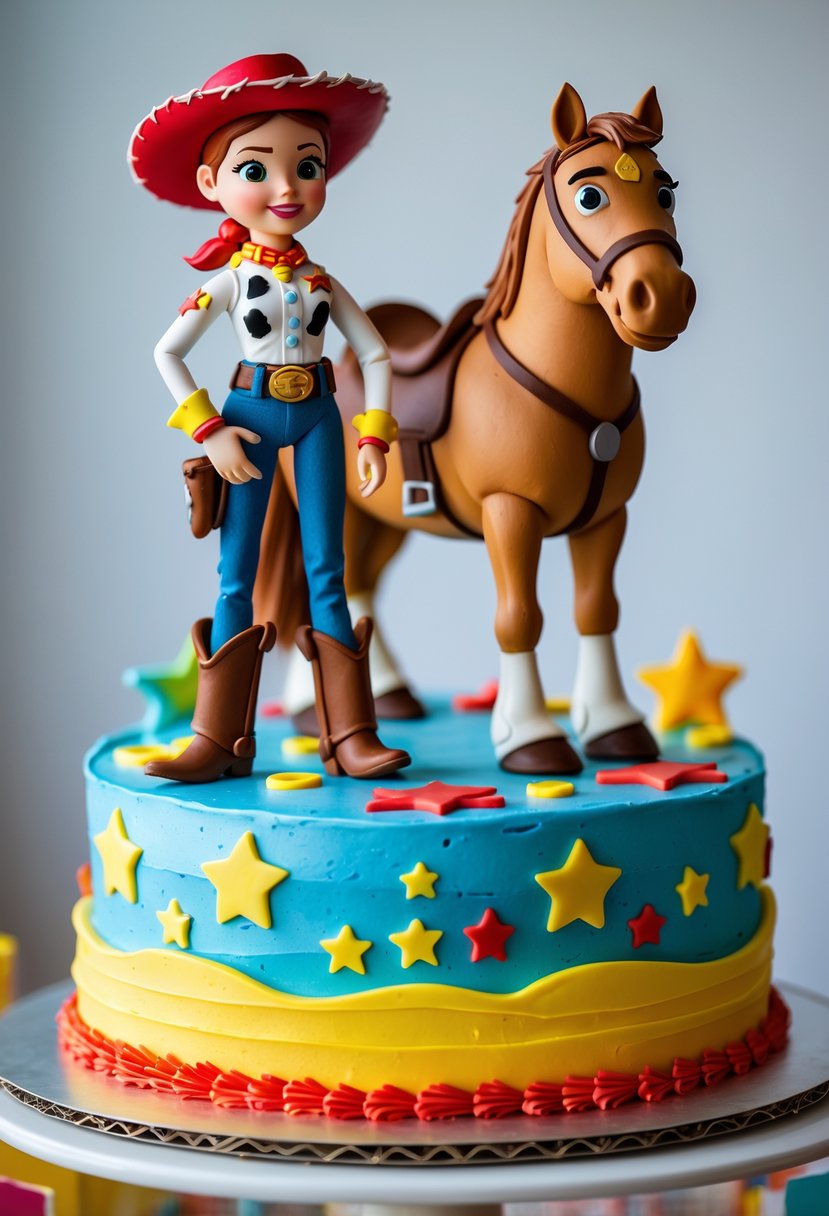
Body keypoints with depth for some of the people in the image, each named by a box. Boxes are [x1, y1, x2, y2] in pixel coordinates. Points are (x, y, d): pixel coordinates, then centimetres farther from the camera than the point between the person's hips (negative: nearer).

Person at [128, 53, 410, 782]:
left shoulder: (322, 283, 2)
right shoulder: (229, 281, -4)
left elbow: (375, 355, 8)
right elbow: (168, 353, -3)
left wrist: (375, 435, -2)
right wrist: (209, 432, -9)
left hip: (317, 418, 2)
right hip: (252, 417, -2)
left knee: (327, 572, 2)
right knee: (236, 574, 1)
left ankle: (349, 736, 5)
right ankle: (221, 741, 6)